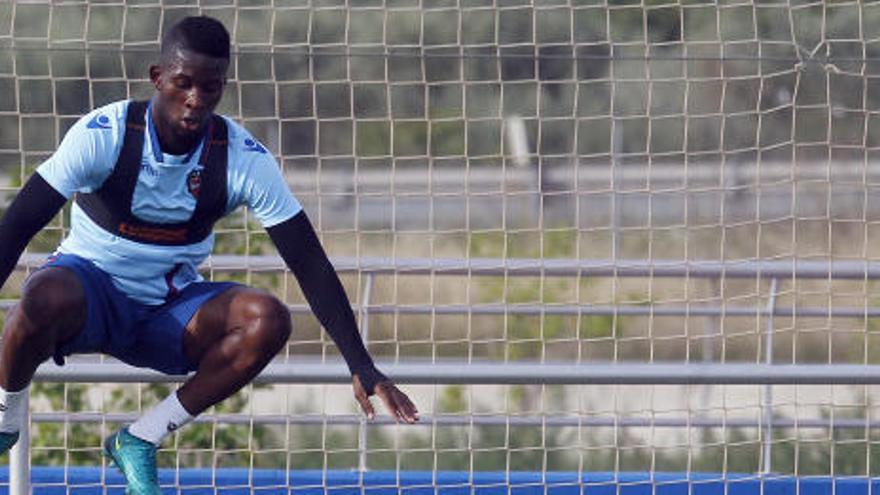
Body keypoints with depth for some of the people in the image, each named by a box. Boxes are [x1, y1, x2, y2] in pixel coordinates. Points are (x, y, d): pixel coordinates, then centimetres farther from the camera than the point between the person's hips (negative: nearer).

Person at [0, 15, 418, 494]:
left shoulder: (245, 159, -13)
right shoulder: (103, 135, -19)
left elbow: (310, 265, -11)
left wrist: (362, 367, -18)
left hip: (171, 309, 3)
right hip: (90, 283, -3)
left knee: (268, 319, -27)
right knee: (46, 298, -40)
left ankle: (140, 440, -12)